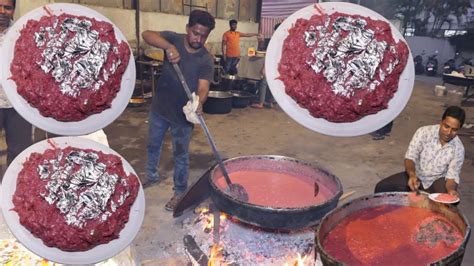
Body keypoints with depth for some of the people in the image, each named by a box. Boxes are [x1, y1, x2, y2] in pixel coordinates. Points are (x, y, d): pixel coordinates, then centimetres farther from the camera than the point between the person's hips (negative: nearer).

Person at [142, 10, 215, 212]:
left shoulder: (205, 59, -15)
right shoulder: (174, 39, -9)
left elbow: (203, 87, -26)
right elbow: (146, 34, -24)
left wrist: (199, 102, -49)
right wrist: (169, 46, -41)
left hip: (183, 114, -3)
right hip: (159, 107, 4)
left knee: (180, 155, 8)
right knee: (153, 146, 22)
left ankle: (180, 192, 28)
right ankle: (152, 177, 48)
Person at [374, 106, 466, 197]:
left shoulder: (458, 148, -11)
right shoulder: (423, 132, -15)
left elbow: (452, 176, -10)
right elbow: (410, 157, -17)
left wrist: (451, 189, -34)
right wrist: (412, 175, -38)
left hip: (437, 180, 0)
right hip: (416, 175, 0)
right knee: (381, 187, -21)